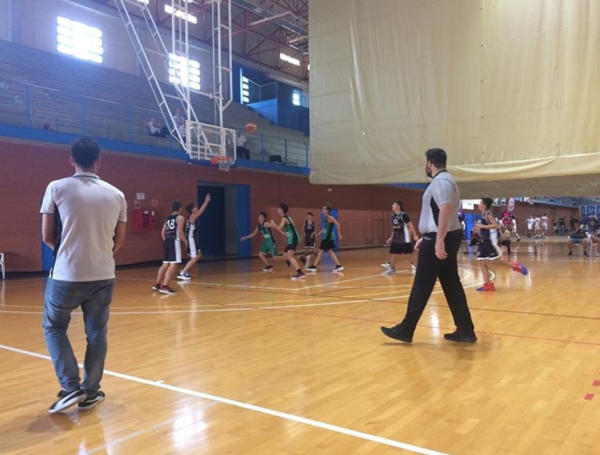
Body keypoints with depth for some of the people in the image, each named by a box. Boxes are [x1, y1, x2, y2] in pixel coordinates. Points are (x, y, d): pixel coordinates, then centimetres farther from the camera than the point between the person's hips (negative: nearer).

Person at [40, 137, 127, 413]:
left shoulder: (57, 188, -5)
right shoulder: (116, 195, 2)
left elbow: (47, 236, 1)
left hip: (66, 275, -2)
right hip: (103, 276, 2)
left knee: (54, 328, 17)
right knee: (96, 333, 13)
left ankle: (71, 388, 9)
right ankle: (90, 393, 20)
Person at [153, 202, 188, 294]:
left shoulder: (168, 218, 18)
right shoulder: (180, 217, -3)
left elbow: (163, 232, 15)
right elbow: (180, 232, -12)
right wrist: (185, 241, 1)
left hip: (167, 241, 8)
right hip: (174, 241, -8)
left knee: (165, 264, 17)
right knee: (173, 264, -9)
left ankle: (157, 284, 22)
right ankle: (165, 286, -17)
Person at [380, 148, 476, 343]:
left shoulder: (440, 181, -13)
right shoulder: (445, 181, 21)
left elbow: (445, 210, -26)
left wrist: (439, 240, -30)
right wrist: (425, 238, 26)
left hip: (440, 240, -10)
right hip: (447, 238, 10)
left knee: (422, 286, -3)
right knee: (452, 285, 11)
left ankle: (405, 330, 6)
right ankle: (465, 331, 15)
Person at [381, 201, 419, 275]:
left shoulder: (403, 215, -15)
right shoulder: (393, 216, 8)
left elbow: (410, 226, -13)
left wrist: (415, 235, -15)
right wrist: (391, 237, 20)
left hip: (405, 238, -8)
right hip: (396, 238, 8)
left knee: (411, 253, 1)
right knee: (392, 253, 9)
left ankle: (415, 267, 12)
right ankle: (392, 269, 22)